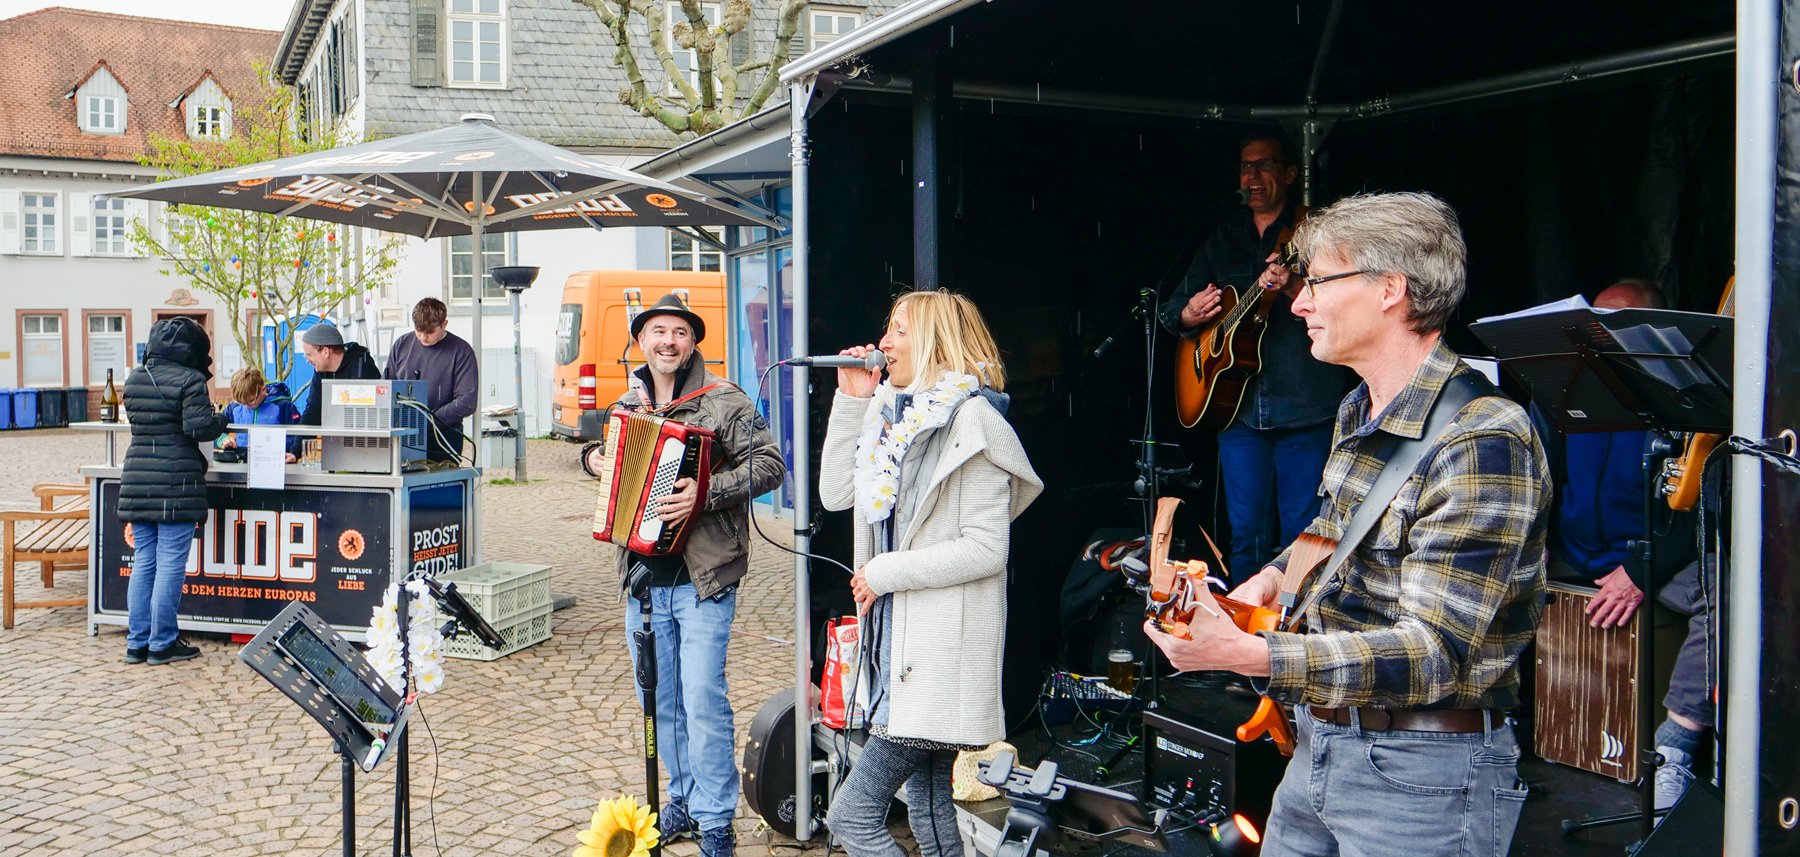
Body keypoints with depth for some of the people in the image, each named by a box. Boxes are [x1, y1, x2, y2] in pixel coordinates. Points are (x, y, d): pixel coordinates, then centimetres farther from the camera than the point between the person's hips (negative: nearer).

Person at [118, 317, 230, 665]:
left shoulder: (134, 379, 11)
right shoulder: (189, 380, -10)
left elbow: (135, 418, 18)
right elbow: (199, 428, -16)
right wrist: (221, 420, 3)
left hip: (137, 480, 7)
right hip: (176, 484, -7)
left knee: (143, 562, 12)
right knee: (171, 564, 0)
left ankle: (137, 642, 16)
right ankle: (162, 644, 4)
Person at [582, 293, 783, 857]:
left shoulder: (724, 403, -7)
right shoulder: (627, 405, 12)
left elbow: (769, 464, -15)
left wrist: (708, 493, -25)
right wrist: (593, 458, 8)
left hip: (703, 578, -6)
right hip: (643, 575, 6)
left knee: (703, 701, -7)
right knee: (659, 700, 15)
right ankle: (684, 798, 32)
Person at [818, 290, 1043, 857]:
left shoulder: (971, 421, -12)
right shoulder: (896, 415, 13)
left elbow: (987, 549, -18)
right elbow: (835, 494, 9)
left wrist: (886, 573, -13)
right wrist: (851, 401, 4)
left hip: (943, 646, -9)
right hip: (898, 636, 9)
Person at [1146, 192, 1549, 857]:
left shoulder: (1483, 440, -22)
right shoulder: (1357, 414, 7)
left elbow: (1433, 652, -28)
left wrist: (1245, 655, -37)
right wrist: (1275, 576, 8)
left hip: (1421, 775, -8)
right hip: (1317, 748, 8)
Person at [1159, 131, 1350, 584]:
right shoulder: (1223, 239, 16)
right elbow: (1171, 309, 20)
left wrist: (1294, 288, -28)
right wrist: (1188, 314, -2)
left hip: (1304, 407, -4)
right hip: (1238, 406, 4)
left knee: (1303, 535, -2)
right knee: (1246, 536, 8)